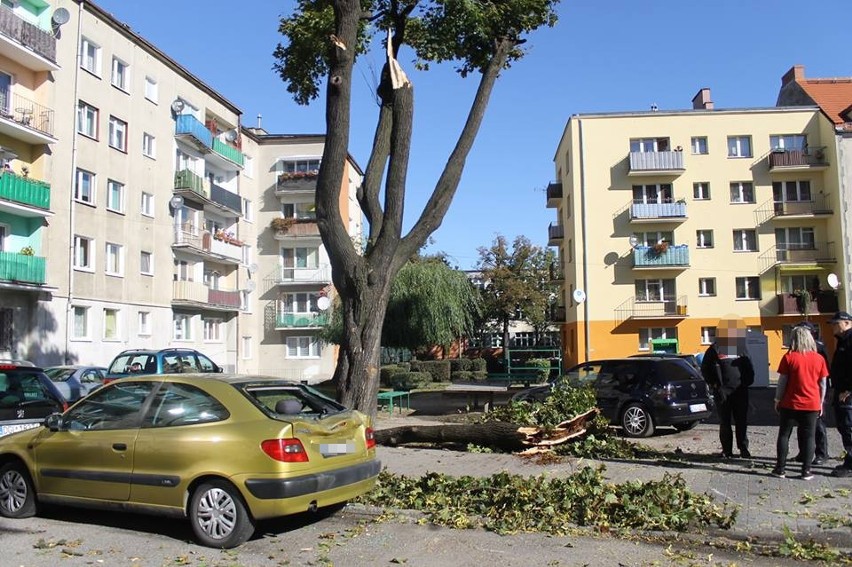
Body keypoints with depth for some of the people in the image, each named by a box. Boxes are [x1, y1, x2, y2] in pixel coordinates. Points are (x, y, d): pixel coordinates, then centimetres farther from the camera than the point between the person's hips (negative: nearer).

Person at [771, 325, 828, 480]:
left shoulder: (789, 357, -8)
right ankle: (806, 471, 6)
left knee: (784, 435, 8)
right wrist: (821, 402, 14)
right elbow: (823, 383, 4)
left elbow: (782, 381, -6)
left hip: (790, 404, -1)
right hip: (812, 404, 2)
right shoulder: (819, 358, -1)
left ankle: (780, 469, 9)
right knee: (808, 436, 7)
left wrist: (777, 400, 4)